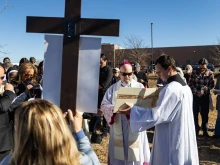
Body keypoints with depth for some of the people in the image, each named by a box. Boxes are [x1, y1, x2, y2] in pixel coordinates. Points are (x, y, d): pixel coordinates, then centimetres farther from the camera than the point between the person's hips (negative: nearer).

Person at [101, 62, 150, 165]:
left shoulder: (140, 87, 6)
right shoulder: (113, 88, 8)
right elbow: (104, 105, -1)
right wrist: (115, 108, -21)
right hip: (118, 127, 1)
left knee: (134, 154, 4)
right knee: (118, 154, 7)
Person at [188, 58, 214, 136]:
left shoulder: (210, 73, -3)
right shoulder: (194, 73, -4)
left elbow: (211, 85, -3)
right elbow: (190, 84, -4)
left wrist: (204, 90, -19)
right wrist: (196, 91, -17)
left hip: (205, 96, 0)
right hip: (195, 96, 0)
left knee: (205, 114, 7)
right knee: (195, 113, 6)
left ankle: (205, 131, 19)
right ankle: (196, 130, 19)